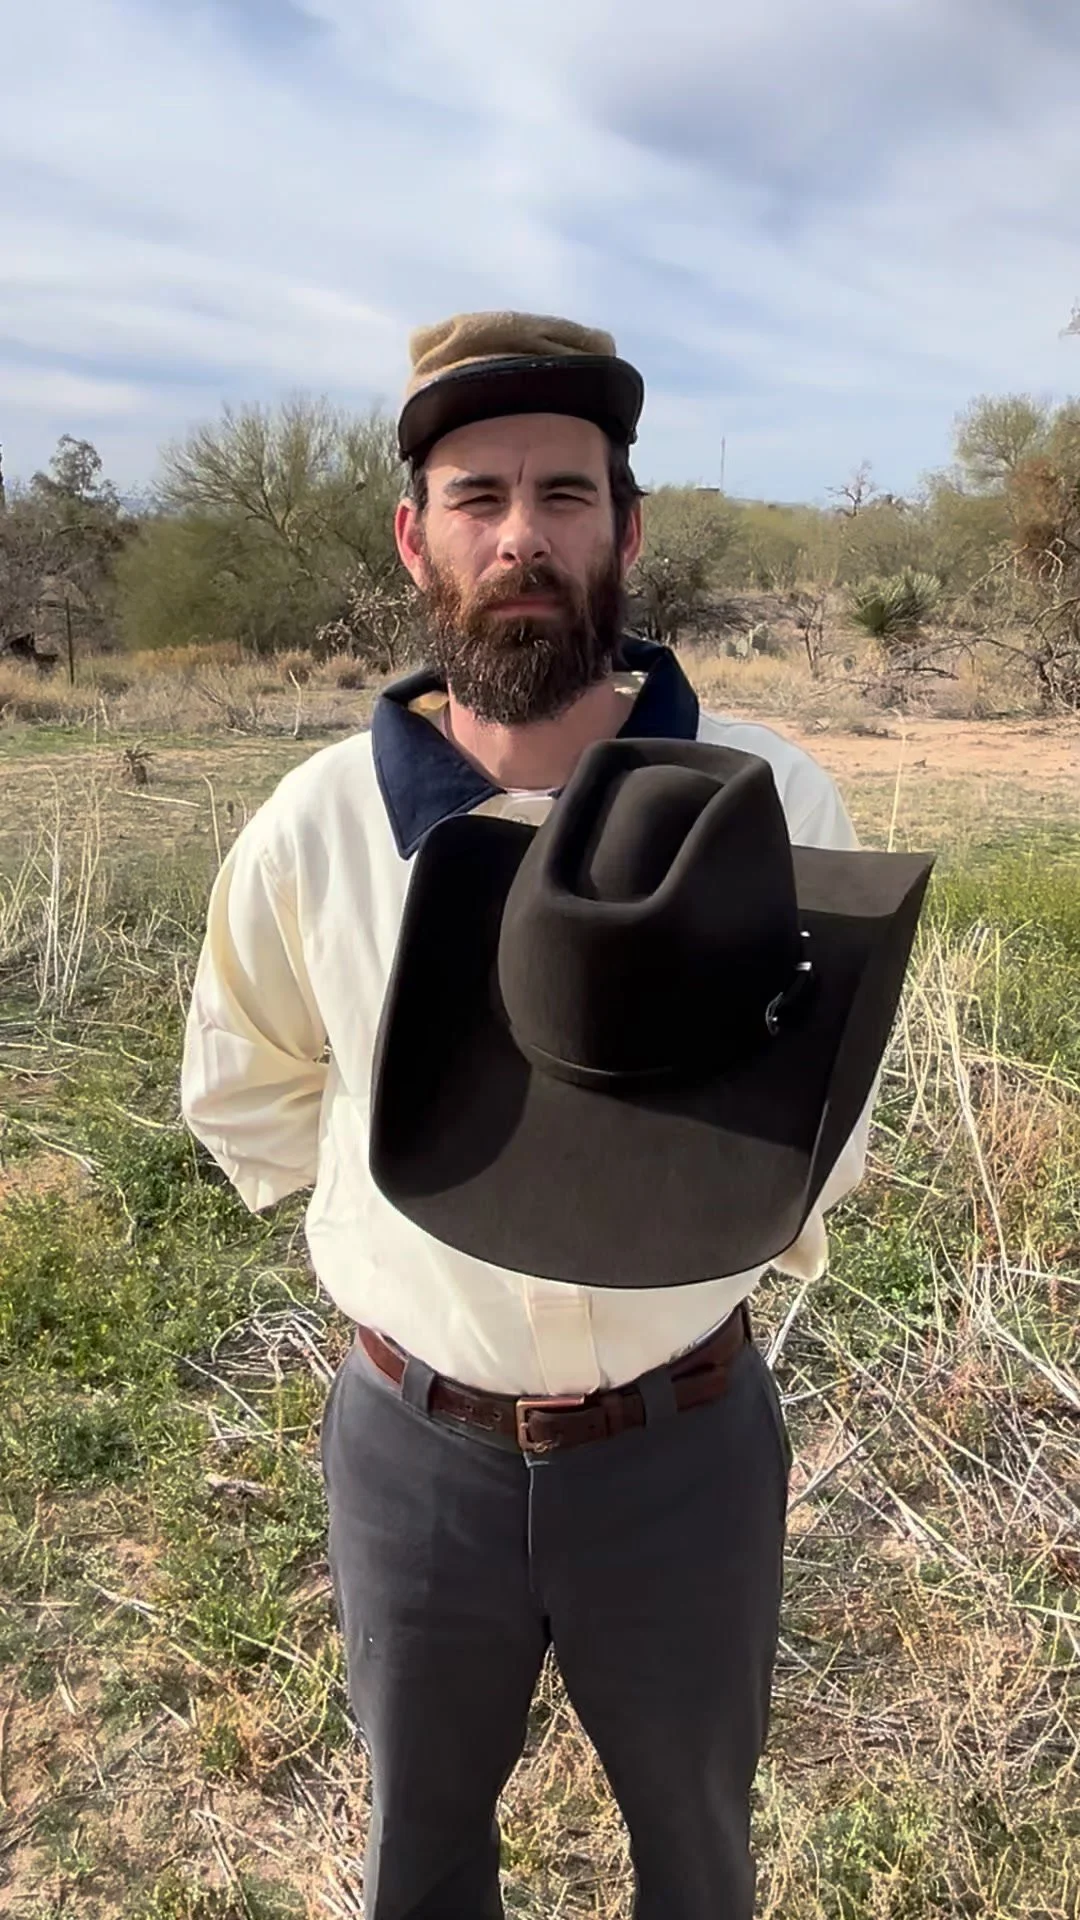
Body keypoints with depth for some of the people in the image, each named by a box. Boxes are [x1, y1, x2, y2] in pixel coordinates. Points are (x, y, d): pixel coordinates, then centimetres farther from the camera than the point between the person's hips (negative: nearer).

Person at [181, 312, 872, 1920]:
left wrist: (758, 1233, -2)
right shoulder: (315, 825, -13)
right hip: (415, 1446, 1)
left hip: (688, 1442, 0)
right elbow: (243, 1096, 5)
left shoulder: (774, 800, -14)